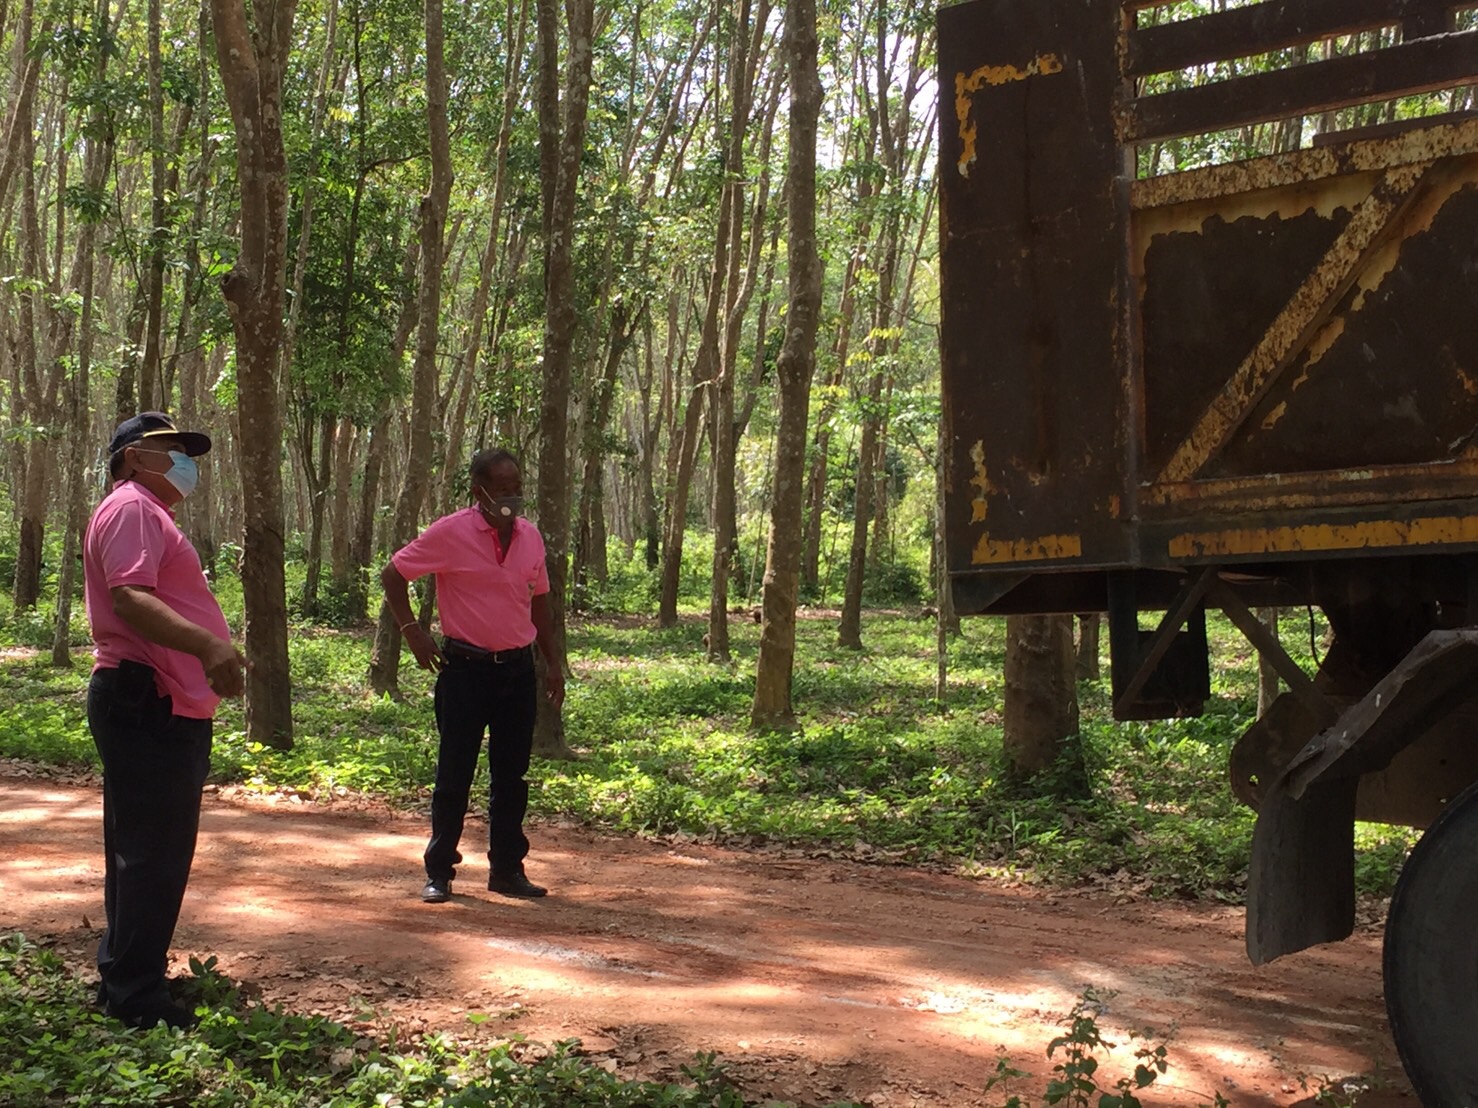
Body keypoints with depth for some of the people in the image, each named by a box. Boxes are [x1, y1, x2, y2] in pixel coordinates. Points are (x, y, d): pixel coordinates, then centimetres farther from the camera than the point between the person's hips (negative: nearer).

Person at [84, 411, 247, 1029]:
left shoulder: (149, 514, 24)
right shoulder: (132, 508, -10)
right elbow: (129, 596, -26)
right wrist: (207, 647, -39)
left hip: (158, 708, 11)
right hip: (148, 705, -11)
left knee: (143, 849, 17)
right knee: (154, 851, -8)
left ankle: (123, 978, 28)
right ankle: (135, 996, -3)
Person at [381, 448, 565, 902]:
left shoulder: (530, 536, 7)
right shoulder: (451, 533, -10)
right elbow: (392, 575, -2)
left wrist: (554, 664, 15)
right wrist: (412, 631, -9)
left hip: (518, 668, 5)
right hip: (466, 667, -5)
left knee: (512, 776, 10)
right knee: (454, 775, 1)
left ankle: (507, 869, 20)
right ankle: (439, 872, 12)